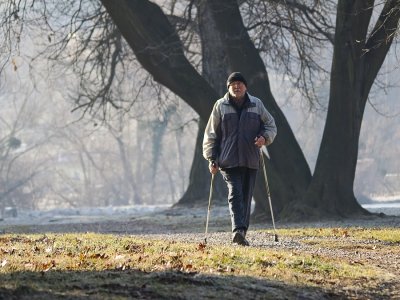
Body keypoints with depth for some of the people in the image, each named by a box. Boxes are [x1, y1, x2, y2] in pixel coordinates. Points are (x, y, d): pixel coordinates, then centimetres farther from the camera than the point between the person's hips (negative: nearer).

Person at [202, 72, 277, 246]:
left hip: (250, 160, 3)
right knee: (235, 194, -18)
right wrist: (212, 159, 0)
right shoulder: (220, 106, 4)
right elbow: (211, 134, 7)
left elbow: (270, 125, 16)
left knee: (246, 197, 5)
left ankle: (241, 234, 13)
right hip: (228, 160, -3)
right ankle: (238, 230, -30)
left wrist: (265, 137, -6)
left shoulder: (256, 105, 8)